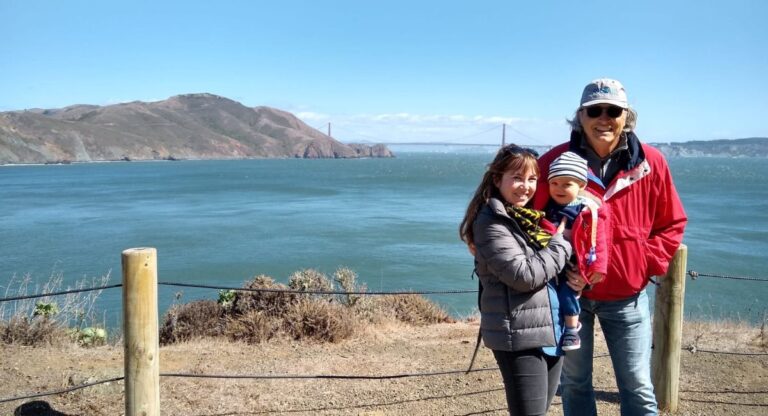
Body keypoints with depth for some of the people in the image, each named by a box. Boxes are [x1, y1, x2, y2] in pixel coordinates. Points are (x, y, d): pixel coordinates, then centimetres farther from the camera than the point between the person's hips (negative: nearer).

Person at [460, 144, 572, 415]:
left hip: (552, 331, 8)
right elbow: (524, 275, -20)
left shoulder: (533, 217, 14)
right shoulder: (492, 222, -12)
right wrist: (561, 242, -11)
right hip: (520, 337, -8)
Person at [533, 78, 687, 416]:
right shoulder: (555, 161, -9)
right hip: (569, 291, 0)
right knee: (574, 383, 14)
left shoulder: (650, 163, -5)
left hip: (626, 296, 1)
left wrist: (645, 265, -8)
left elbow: (672, 225, 5)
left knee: (638, 387, 8)